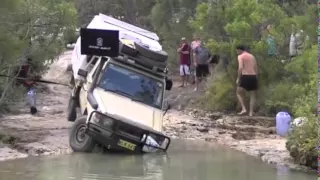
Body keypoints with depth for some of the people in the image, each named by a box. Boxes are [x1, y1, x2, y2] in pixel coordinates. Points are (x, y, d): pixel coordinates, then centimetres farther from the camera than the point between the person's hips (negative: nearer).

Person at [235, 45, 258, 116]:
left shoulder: (240, 56, -1)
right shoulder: (252, 56, 19)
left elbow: (240, 68, -14)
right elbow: (256, 68, 17)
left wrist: (238, 78, -9)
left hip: (245, 76, -5)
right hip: (253, 76, 5)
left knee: (239, 93, 11)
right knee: (252, 95, 13)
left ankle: (243, 109, -4)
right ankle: (251, 112, 7)